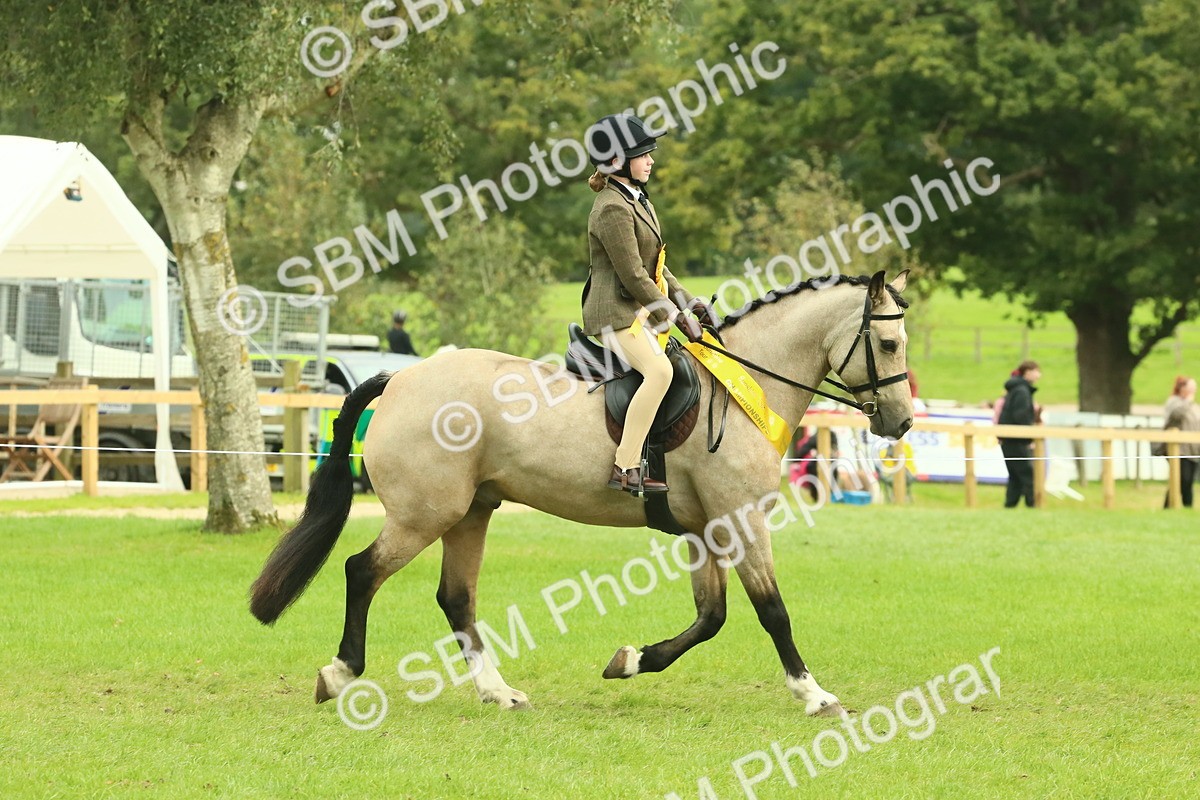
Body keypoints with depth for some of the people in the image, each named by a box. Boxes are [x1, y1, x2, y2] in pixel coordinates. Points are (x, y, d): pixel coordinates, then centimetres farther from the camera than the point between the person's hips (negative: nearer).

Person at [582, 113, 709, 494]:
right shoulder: (612, 209, -15)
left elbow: (655, 267, 21)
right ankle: (625, 468, -34)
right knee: (659, 370, -31)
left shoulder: (636, 200, 17)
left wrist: (686, 301, 11)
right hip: (617, 313, -11)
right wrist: (672, 314, -15)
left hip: (639, 312, 11)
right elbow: (633, 275, -19)